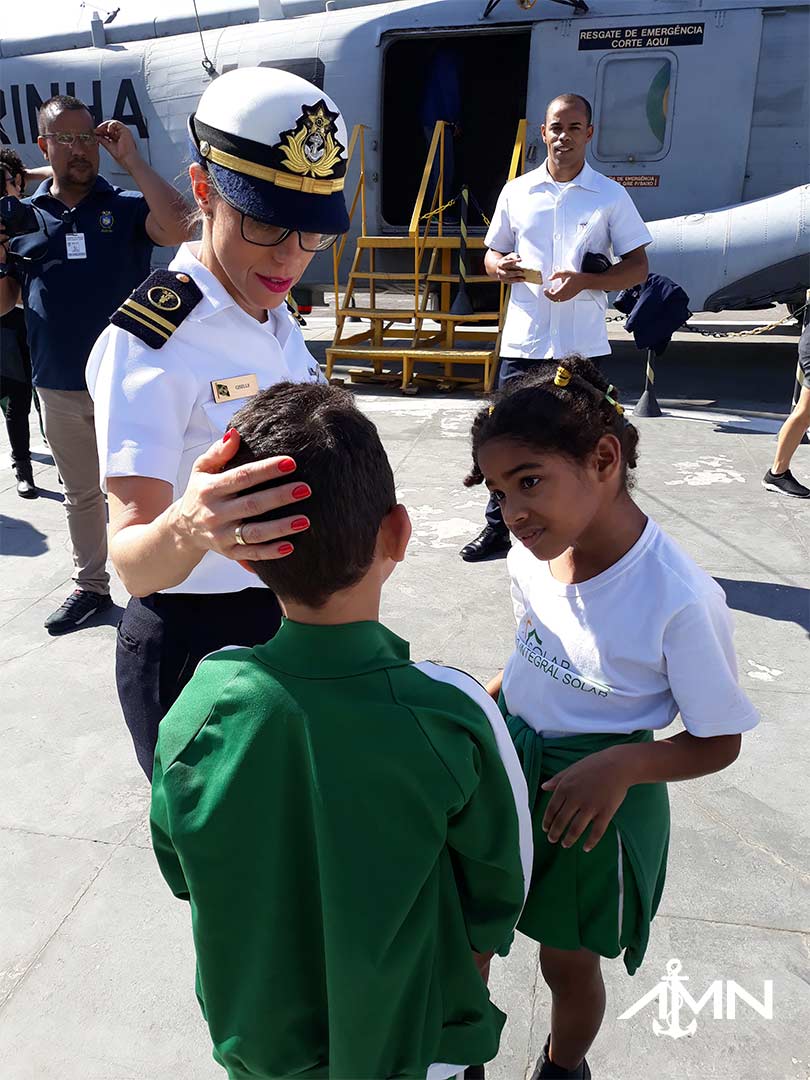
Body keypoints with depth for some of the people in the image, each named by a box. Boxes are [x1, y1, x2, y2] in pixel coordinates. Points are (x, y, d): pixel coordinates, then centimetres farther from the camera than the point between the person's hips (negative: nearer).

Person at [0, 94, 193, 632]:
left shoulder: (127, 207, -2)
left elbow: (178, 228, -24)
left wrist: (133, 159, -20)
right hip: (59, 390, 4)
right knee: (81, 495, 17)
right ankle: (90, 585, 33)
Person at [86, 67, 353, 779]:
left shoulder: (279, 320, 1)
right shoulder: (151, 342, -23)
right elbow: (132, 564, -30)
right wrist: (186, 529, -50)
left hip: (290, 623, 8)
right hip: (192, 647, -7)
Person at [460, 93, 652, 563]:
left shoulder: (611, 195, 3)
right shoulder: (517, 191, 9)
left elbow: (638, 268, 1)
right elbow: (492, 255, 17)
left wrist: (584, 281, -16)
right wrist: (501, 267, -8)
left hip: (584, 344, -1)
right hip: (523, 340, 2)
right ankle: (498, 528, 18)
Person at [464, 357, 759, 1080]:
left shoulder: (680, 599, -29)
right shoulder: (532, 552, -12)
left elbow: (719, 742, -17)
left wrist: (621, 765, -31)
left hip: (596, 796, -4)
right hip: (507, 756, 5)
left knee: (568, 962, 20)